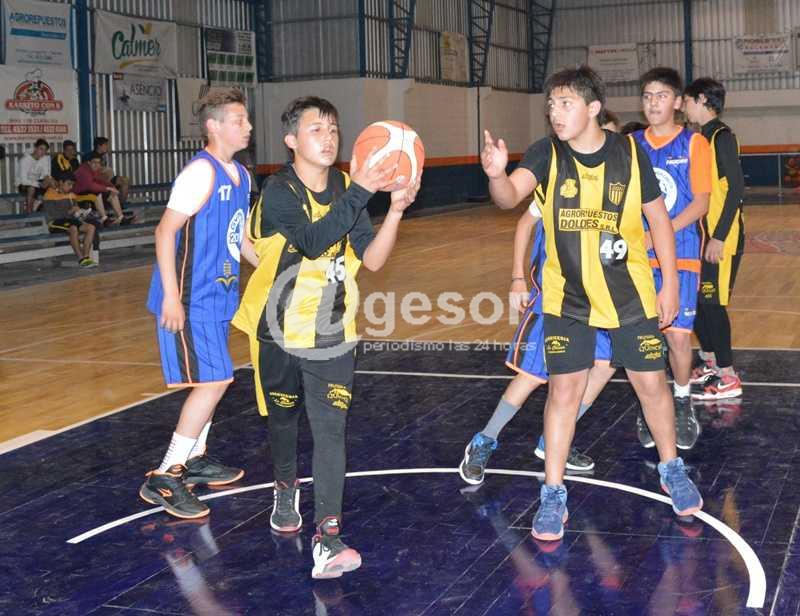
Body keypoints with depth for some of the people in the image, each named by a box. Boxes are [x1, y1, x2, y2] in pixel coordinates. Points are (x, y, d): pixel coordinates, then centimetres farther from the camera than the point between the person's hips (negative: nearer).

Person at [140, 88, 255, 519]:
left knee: (211, 381, 17)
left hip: (217, 296, 9)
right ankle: (164, 479, -8)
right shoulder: (201, 172, -17)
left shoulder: (240, 176, 11)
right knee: (214, 381, -13)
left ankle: (194, 459, 33)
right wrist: (171, 297, -23)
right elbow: (166, 231, -19)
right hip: (189, 298, -9)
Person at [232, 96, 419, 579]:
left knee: (331, 429, -9)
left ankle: (327, 536, -12)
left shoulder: (346, 189, -1)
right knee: (283, 418, 18)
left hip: (332, 334, 2)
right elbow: (312, 242, -32)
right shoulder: (279, 192, -14)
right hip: (281, 331, -2)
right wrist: (360, 193, -37)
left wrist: (396, 209, -23)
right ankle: (287, 489, 46)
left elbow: (372, 259, -8)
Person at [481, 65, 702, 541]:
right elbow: (511, 197, -28)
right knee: (564, 389, -1)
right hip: (567, 297, 0)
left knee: (652, 382, 8)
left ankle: (672, 470, 32)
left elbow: (658, 218, 0)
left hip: (630, 294, 0)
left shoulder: (630, 153, -10)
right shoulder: (547, 154, -11)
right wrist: (497, 175, -51)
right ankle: (553, 494, 11)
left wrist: (670, 285, 0)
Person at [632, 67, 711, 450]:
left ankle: (682, 403, 16)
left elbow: (702, 202, -8)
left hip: (680, 254, -3)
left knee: (678, 335, -7)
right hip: (638, 257, 3)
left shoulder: (693, 143, -1)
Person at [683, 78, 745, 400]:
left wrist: (719, 237, -22)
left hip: (721, 239, -9)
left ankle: (728, 378, -1)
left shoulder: (722, 136, -13)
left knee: (712, 302, -7)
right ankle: (710, 364, 25)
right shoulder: (702, 137, 14)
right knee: (696, 299, 13)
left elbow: (736, 187, -19)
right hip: (702, 236, 9)